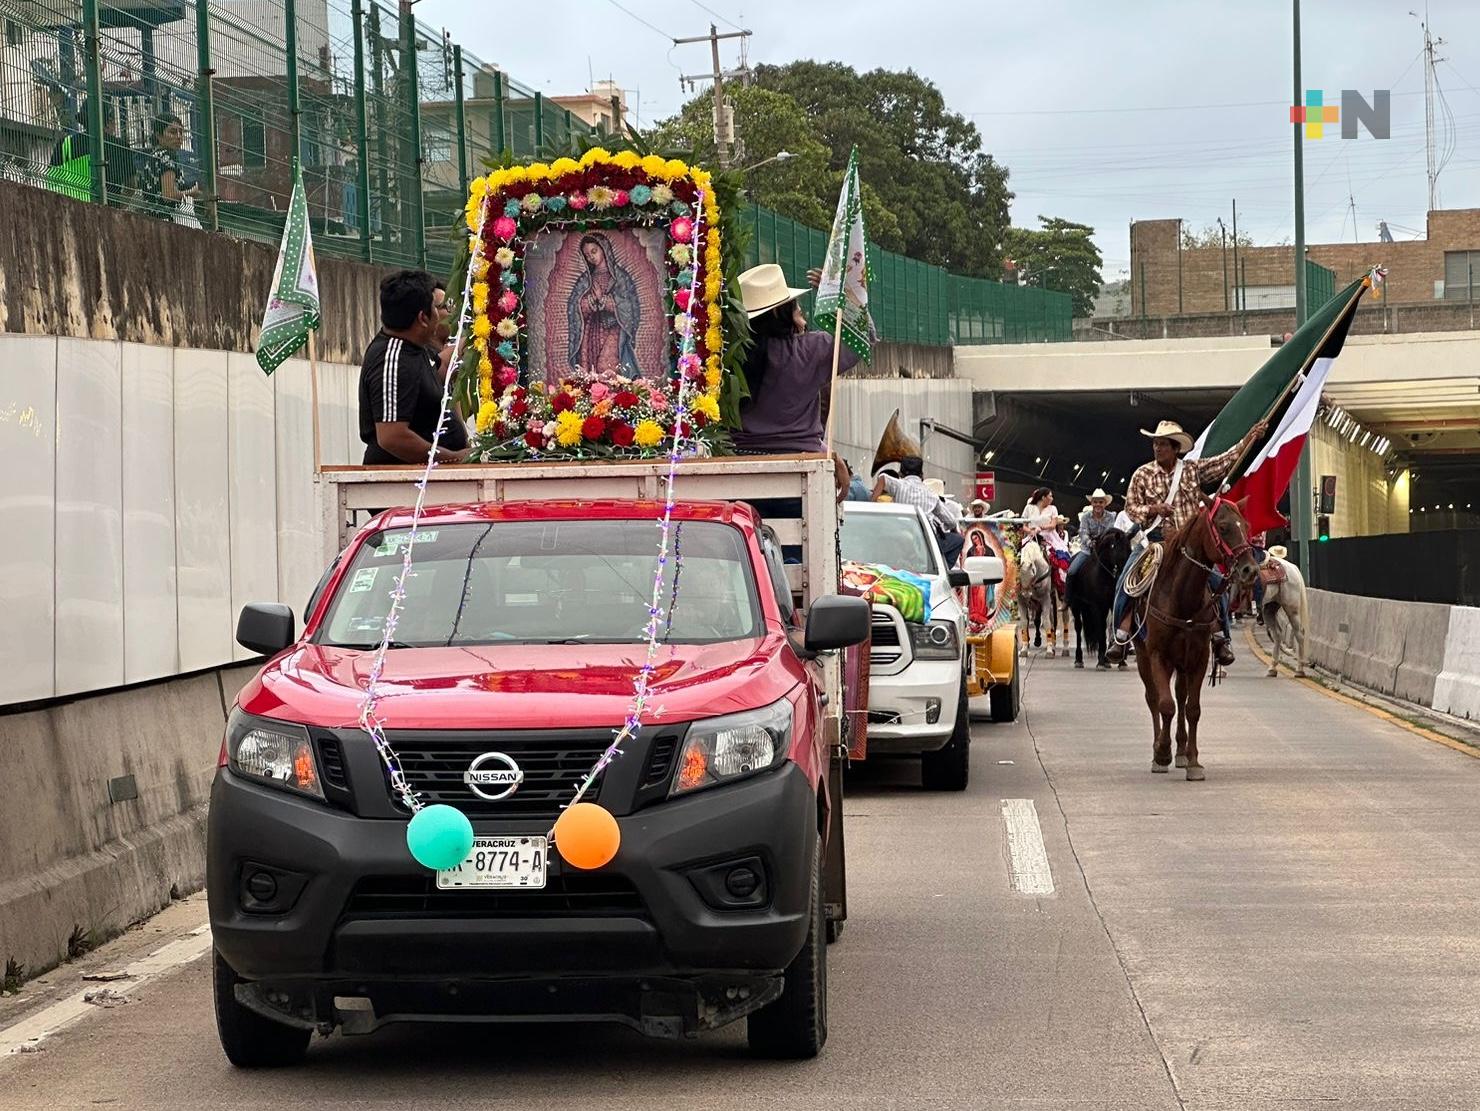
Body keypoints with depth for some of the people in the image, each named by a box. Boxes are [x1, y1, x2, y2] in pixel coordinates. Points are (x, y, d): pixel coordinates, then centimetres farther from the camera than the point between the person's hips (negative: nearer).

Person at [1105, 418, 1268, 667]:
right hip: (1157, 541, -1)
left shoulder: (1193, 469, 3)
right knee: (1128, 579, -19)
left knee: (1216, 582, -12)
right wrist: (1152, 509, -15)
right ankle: (1121, 638, -15)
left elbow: (1227, 461, 7)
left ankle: (1221, 637, 2)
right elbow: (1131, 506, 4)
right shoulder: (1142, 474, 2)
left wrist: (1250, 437, 2)